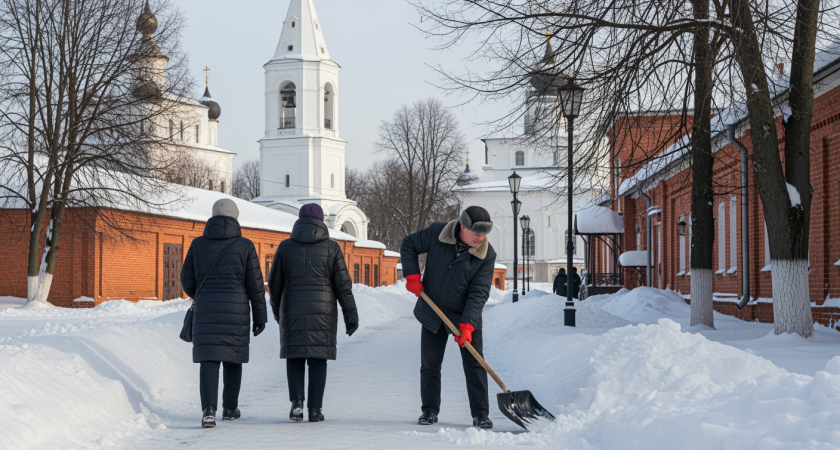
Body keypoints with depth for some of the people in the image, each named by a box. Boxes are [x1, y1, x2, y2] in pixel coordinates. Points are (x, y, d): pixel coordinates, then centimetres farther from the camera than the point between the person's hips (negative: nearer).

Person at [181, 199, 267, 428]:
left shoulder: (198, 244, 2)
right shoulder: (245, 246, -3)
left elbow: (187, 280, 9)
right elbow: (255, 285, -4)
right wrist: (260, 316, 4)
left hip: (206, 311, 1)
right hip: (236, 312, 0)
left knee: (209, 361, -1)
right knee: (233, 358, 16)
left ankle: (209, 408, -20)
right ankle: (229, 408, 26)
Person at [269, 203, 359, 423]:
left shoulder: (285, 247, 2)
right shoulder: (331, 248, -1)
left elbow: (275, 284, 8)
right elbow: (343, 285, -3)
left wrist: (277, 311, 23)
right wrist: (351, 315, 3)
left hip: (292, 313, 1)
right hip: (322, 313, -1)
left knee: (294, 358, 11)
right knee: (317, 359, 5)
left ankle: (296, 401, -6)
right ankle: (315, 409, 3)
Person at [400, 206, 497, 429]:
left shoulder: (487, 255, -16)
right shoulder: (436, 233, -15)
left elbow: (479, 293, -20)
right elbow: (408, 245, 0)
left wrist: (467, 324, -28)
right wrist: (412, 275, -11)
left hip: (465, 316, -1)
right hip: (432, 313, 1)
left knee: (474, 365, -4)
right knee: (430, 364, 6)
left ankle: (481, 414, 0)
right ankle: (430, 410, 18)